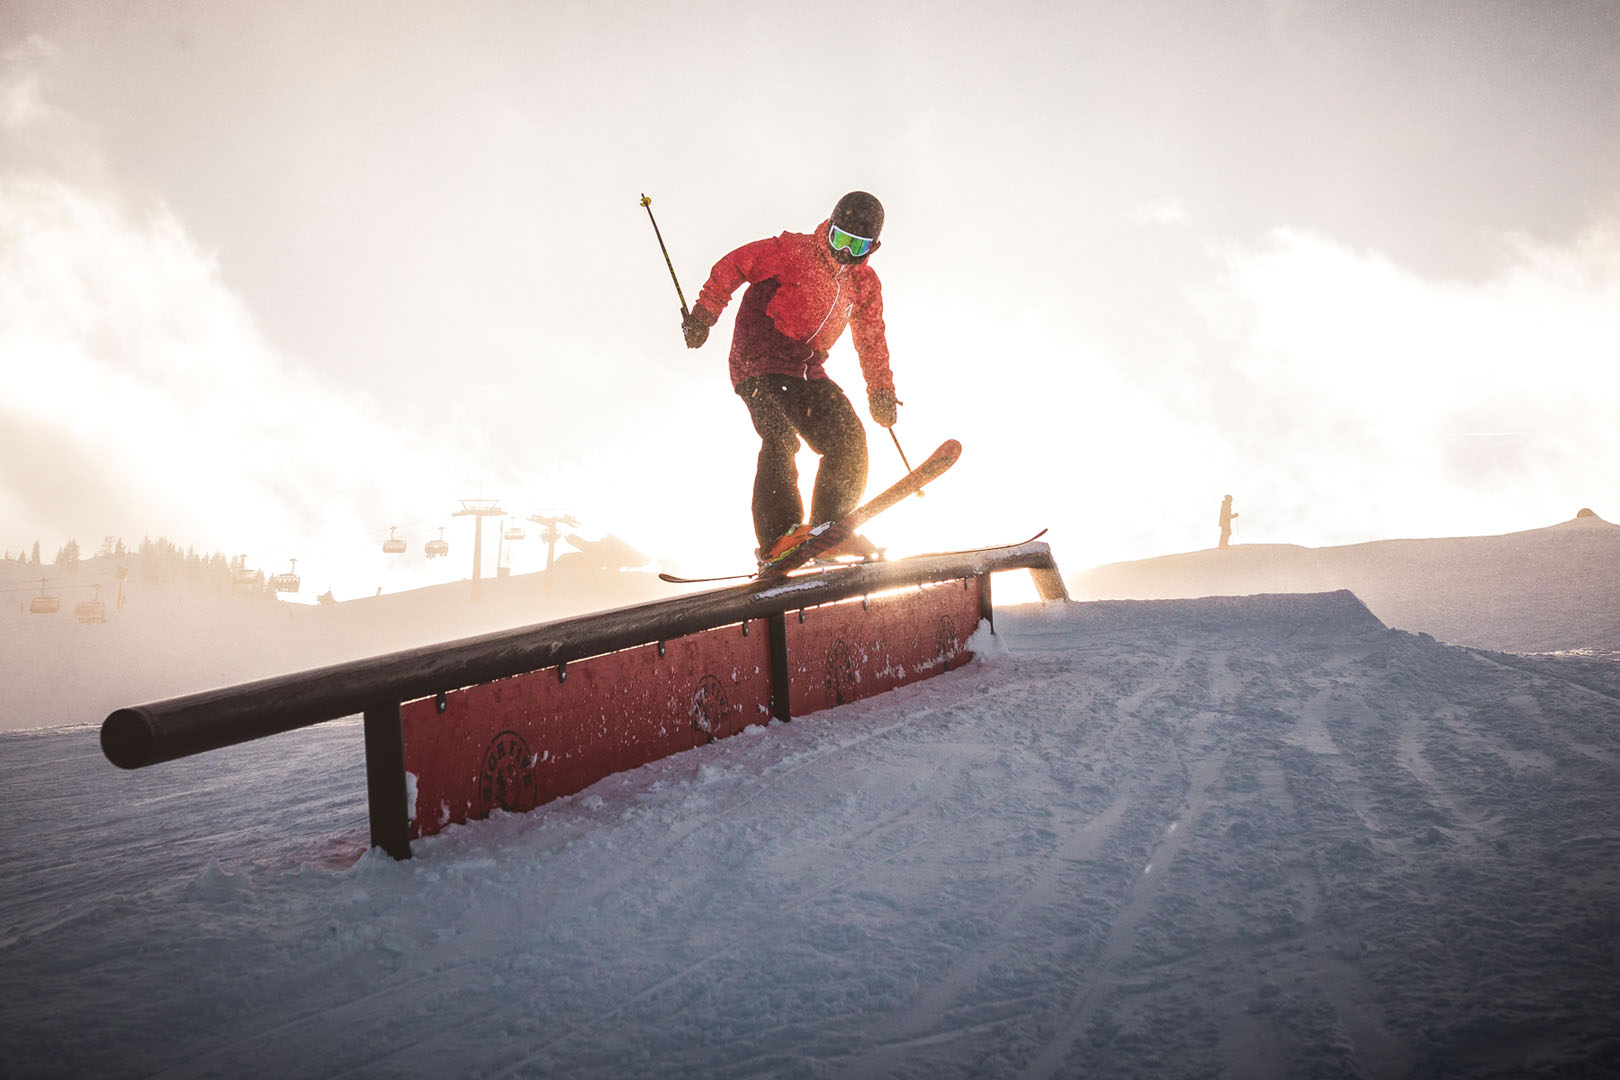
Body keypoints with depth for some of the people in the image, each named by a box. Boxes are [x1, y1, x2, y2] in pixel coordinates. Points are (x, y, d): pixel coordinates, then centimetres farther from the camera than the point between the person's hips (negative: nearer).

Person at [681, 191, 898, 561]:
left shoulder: (865, 284, 13)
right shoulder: (794, 251, -5)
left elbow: (871, 340, 23)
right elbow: (731, 267, -3)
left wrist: (881, 393, 16)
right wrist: (703, 314, -11)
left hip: (807, 371, 7)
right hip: (760, 364, -6)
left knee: (849, 438, -8)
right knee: (780, 438, -26)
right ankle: (778, 539, -30)